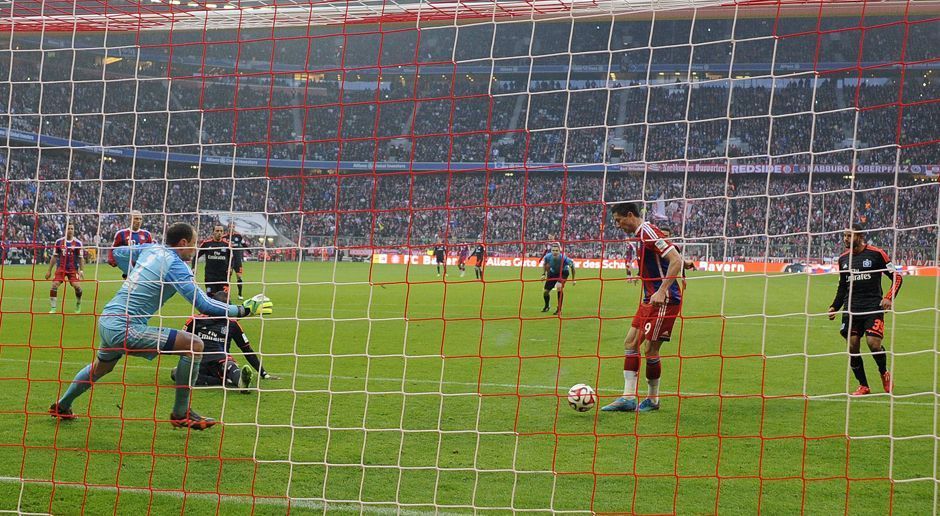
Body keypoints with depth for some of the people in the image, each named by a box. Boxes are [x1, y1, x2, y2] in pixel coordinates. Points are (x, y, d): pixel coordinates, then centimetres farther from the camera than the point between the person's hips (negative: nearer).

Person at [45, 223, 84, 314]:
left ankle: (78, 305, 12)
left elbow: (81, 258, 6)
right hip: (60, 268, 1)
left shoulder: (78, 243, 2)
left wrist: (81, 271, -4)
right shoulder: (59, 242, 5)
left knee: (77, 286, -17)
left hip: (73, 269, -1)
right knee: (54, 285, -14)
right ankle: (52, 308, -2)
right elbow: (54, 257, 11)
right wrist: (49, 271, 10)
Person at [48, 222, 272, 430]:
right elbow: (203, 305, -19)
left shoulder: (152, 249, 11)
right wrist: (242, 310, -13)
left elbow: (118, 254, 28)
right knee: (194, 345, -11)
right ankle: (180, 414, -3)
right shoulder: (175, 265, -13)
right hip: (125, 328, -9)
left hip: (106, 320, 9)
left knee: (100, 368, 37)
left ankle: (61, 407, 53)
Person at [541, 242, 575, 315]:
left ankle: (559, 310, -14)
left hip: (563, 273, -3)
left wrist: (573, 279, -12)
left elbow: (572, 265, -16)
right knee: (546, 292, 2)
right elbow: (545, 264, -2)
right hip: (553, 272, 3)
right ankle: (546, 306, 36)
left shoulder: (564, 258, -36)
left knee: (559, 286, -29)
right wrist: (543, 274, -9)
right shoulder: (548, 257, -28)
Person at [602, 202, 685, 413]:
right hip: (650, 299, 10)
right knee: (630, 343, 7)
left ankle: (653, 399, 11)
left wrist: (662, 291, -25)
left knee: (650, 349, -5)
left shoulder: (648, 232, -15)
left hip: (664, 300, -10)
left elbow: (676, 260, -22)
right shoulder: (641, 235, 14)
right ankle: (628, 397, 8)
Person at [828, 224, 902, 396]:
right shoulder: (844, 258, 11)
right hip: (851, 309, 5)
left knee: (873, 343, -15)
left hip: (873, 307, -5)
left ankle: (884, 373, 16)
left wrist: (889, 298, -14)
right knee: (852, 347, -2)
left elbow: (896, 277, 0)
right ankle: (863, 386, 11)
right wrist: (834, 307, 12)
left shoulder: (876, 254, -5)